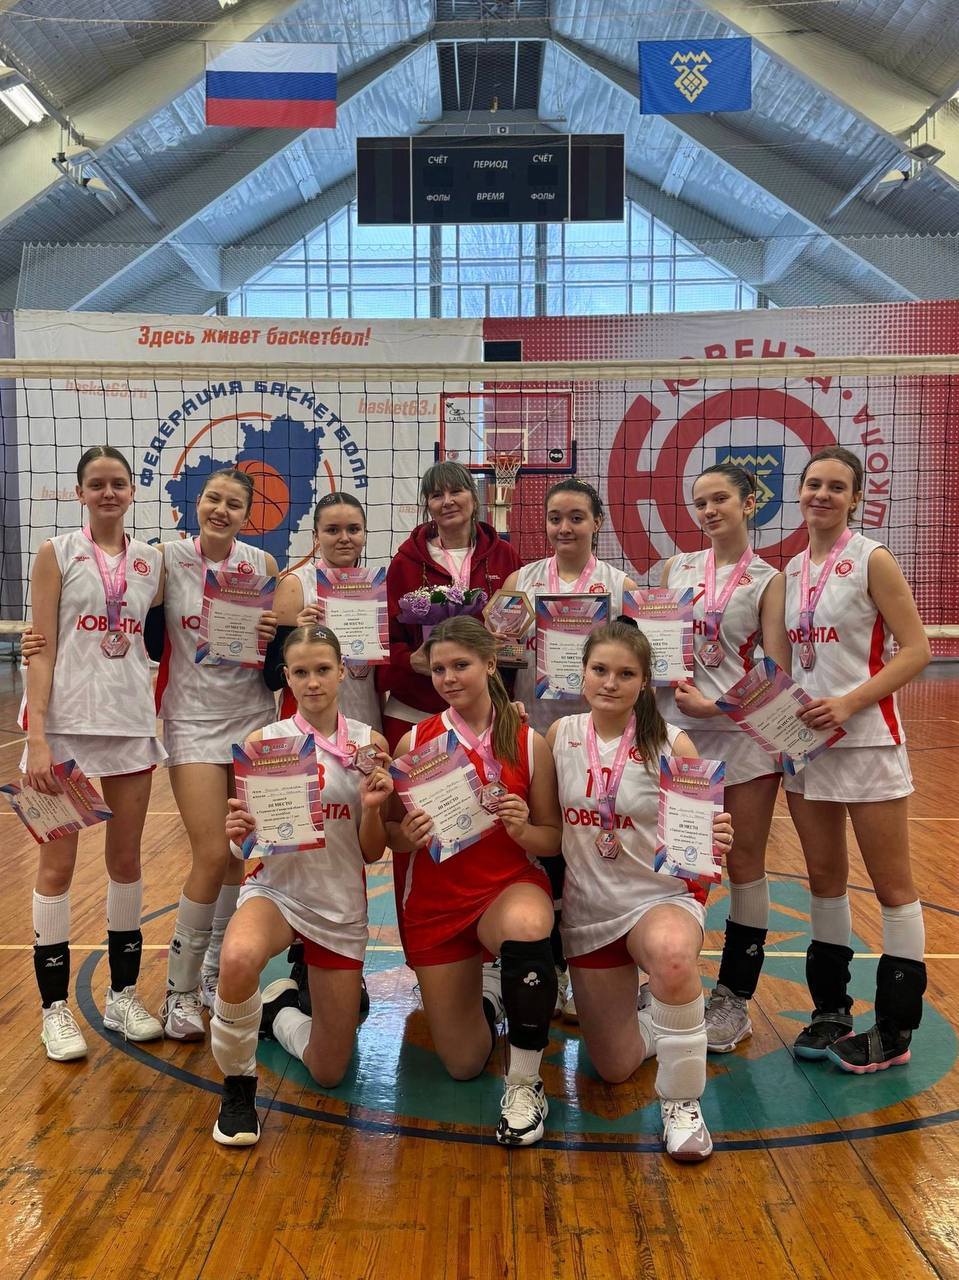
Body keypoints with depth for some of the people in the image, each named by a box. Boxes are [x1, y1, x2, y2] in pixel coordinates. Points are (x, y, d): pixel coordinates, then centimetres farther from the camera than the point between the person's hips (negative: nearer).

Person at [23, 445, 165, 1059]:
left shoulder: (152, 560, 8)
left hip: (132, 724, 3)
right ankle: (57, 1008, 15)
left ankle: (124, 995, 24)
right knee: (58, 865, 3)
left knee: (127, 859, 10)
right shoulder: (57, 554, -1)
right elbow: (43, 651, -6)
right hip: (66, 723, -3)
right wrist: (37, 738, -13)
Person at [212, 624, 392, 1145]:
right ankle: (238, 1087, -9)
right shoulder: (263, 741, -6)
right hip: (276, 889, -2)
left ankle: (280, 1011, 41)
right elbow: (248, 843, -2)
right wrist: (239, 833, -24)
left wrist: (372, 807, -19)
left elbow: (372, 853, 0)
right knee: (239, 958, -39)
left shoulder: (369, 743, -3)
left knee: (329, 1073, 7)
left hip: (341, 905, 2)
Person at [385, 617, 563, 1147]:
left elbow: (553, 839, -2)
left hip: (511, 886, -1)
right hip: (435, 900, 2)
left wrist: (523, 830, -23)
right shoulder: (414, 742, -6)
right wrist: (408, 834, -24)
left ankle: (525, 1083, -17)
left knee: (527, 925, -41)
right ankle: (480, 998, 42)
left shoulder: (528, 743, -7)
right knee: (462, 1064, 4)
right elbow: (392, 834, -2)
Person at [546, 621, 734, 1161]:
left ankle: (682, 1101, -17)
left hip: (662, 898, -3)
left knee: (672, 955, -41)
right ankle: (651, 1025, 45)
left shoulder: (671, 744, -13)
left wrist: (714, 842, -31)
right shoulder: (561, 735, -5)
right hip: (589, 910, 3)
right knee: (615, 1068, 9)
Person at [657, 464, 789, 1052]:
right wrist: (665, 679, -4)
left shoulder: (769, 580, 0)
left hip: (744, 734, -3)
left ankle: (734, 999, 18)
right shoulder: (676, 568, 10)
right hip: (676, 731, 3)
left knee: (744, 866, 5)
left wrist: (715, 706, -16)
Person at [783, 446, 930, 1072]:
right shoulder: (793, 570, 10)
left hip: (866, 739, -6)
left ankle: (895, 1030, 14)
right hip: (804, 739, 6)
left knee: (892, 883, 3)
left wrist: (849, 703, -20)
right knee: (825, 878, 14)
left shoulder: (872, 561, -7)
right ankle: (831, 1008, 26)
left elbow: (916, 649, -11)